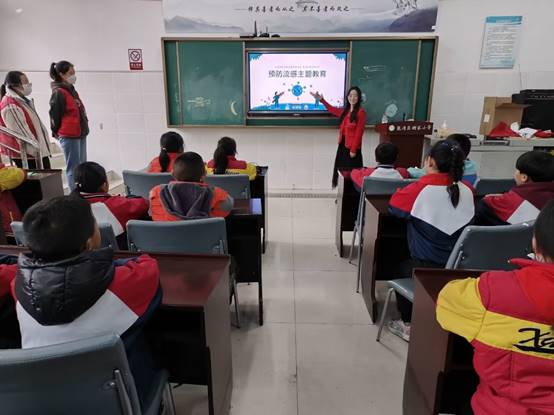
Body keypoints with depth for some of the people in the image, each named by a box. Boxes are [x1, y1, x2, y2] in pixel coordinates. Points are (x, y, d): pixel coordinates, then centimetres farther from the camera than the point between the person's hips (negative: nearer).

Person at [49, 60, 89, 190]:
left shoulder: (71, 90, 14)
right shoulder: (58, 93, -12)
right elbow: (55, 116, -10)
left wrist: (83, 129, 14)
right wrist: (57, 133, 0)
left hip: (80, 133, 9)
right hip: (69, 136, -9)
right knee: (73, 168, -5)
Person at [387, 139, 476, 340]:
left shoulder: (421, 189, -17)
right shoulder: (466, 190, -3)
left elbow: (393, 205, -3)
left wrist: (408, 190, 11)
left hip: (427, 269, -5)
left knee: (401, 269, 28)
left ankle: (408, 324, 34)